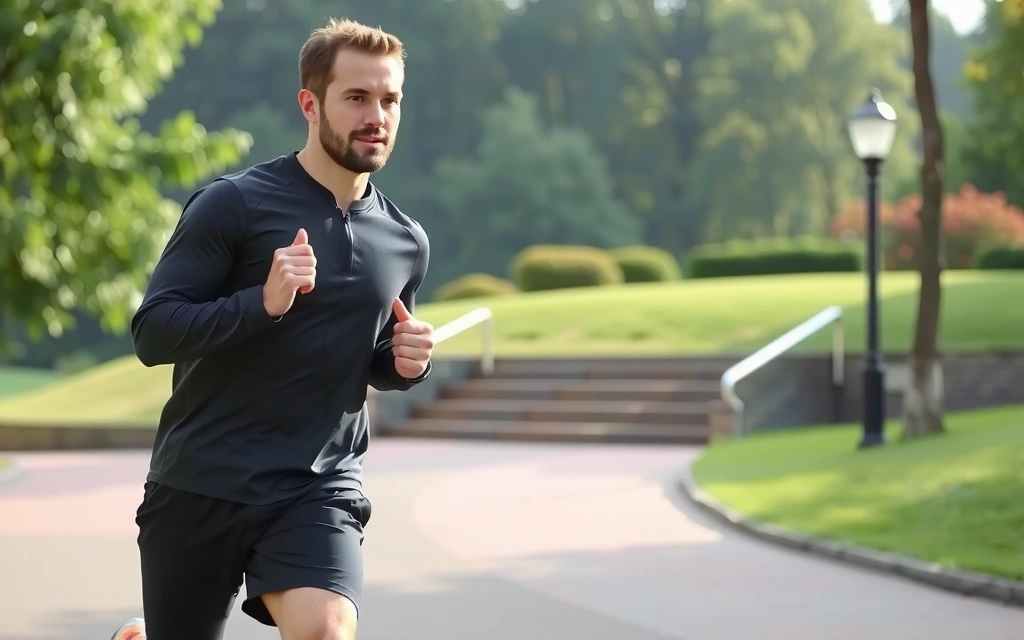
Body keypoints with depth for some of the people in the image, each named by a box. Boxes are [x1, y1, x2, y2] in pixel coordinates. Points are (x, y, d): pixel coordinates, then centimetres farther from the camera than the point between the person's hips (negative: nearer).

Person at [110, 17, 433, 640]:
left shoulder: (407, 243, 7)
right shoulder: (233, 204, -8)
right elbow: (151, 333, -13)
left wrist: (406, 364, -1)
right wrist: (263, 302, -27)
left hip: (319, 492, 2)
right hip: (199, 487, -2)